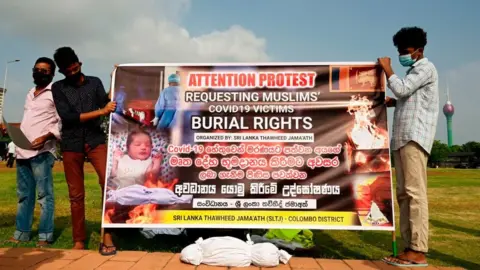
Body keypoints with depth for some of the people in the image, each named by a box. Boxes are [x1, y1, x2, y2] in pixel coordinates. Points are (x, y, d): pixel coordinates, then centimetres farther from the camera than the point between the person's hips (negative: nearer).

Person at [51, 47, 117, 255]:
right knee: (76, 195, 6)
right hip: (71, 145, 1)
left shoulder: (94, 82, 10)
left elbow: (107, 106, -2)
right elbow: (67, 117, -7)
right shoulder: (58, 88, 7)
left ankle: (107, 235, -13)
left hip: (96, 141, -1)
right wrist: (99, 112, -13)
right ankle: (79, 241, 18)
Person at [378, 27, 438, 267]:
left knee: (415, 192, -14)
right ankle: (410, 248, 7)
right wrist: (394, 103, 14)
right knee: (404, 194, 4)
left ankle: (418, 252, -12)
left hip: (414, 137, -9)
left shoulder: (426, 68, 1)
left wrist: (386, 68, 0)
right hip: (402, 138, 9)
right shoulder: (413, 71, 28)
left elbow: (401, 89, -13)